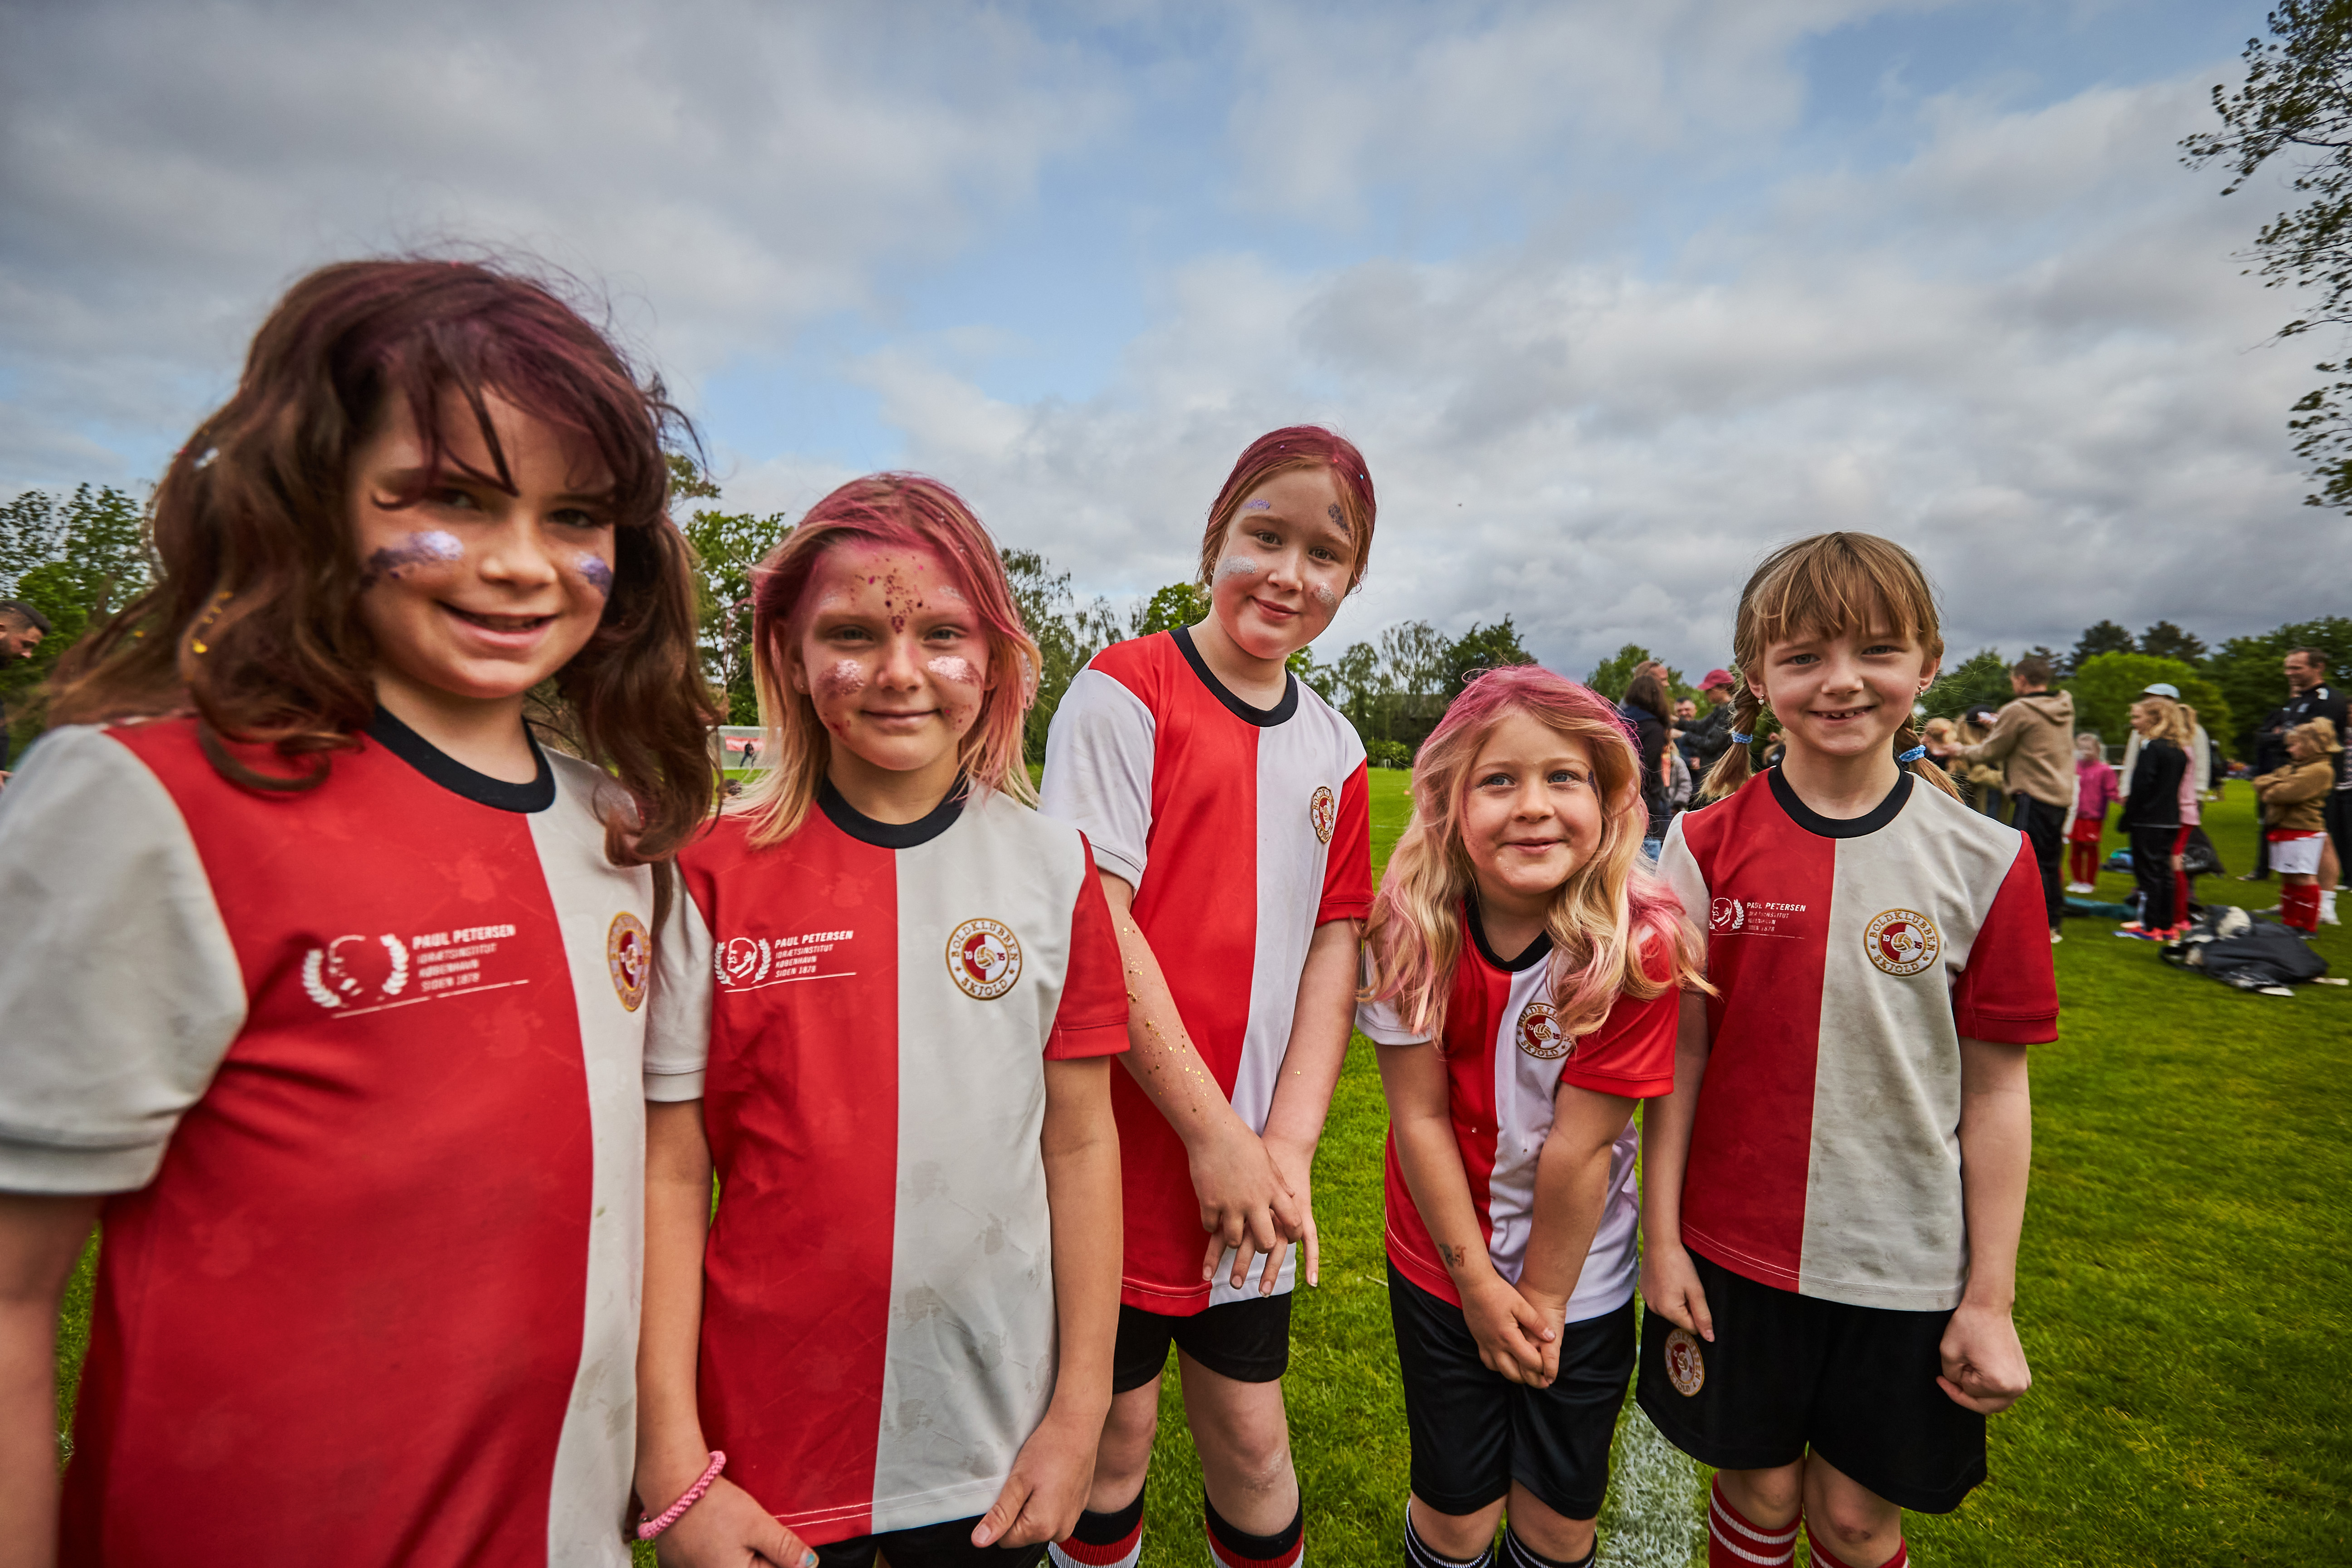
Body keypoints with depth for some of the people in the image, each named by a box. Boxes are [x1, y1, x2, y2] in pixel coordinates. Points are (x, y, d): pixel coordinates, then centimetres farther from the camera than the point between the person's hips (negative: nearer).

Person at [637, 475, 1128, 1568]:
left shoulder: (1053, 866, -7)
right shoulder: (713, 873, -11)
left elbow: (1079, 1142, -4)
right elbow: (668, 1171, -7)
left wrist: (1080, 1407, -1)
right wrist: (674, 1470, -5)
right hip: (764, 1450, -1)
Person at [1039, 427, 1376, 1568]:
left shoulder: (1335, 749, 7)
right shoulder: (1126, 688, -9)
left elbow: (1334, 942, 4)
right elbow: (1093, 919, -15)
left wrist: (1289, 1143, -6)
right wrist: (1211, 1132, -12)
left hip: (1256, 1171, 4)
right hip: (1125, 1149, -4)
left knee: (1251, 1437, 17)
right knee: (1115, 1431, 15)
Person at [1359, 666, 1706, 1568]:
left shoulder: (1641, 946, -23)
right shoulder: (1412, 929, -19)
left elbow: (1578, 1148, -19)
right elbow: (1419, 1116, -13)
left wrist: (1542, 1302, -12)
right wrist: (1477, 1283, -8)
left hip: (1580, 1280, 0)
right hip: (1442, 1269, 1)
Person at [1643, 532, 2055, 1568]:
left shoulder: (1986, 860, -7)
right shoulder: (1707, 846, -9)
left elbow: (1995, 1091, -3)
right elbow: (1680, 1054, -5)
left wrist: (1990, 1298, 0)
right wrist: (1660, 1236, -4)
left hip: (1905, 1262, 1)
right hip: (1735, 1247, 0)